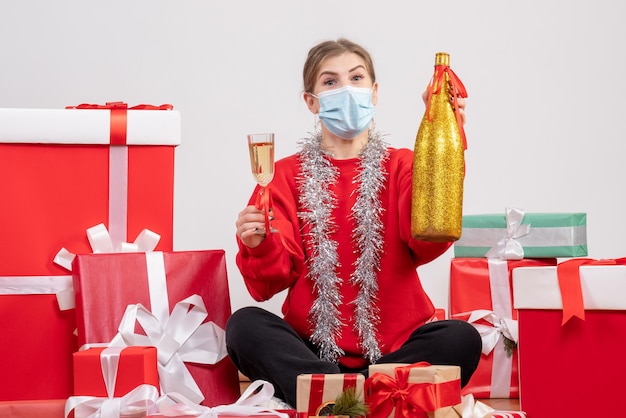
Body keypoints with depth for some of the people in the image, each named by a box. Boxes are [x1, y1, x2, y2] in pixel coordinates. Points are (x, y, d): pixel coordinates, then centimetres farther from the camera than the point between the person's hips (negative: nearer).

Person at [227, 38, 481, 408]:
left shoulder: (401, 166, 9)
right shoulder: (287, 174, 10)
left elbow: (426, 245, -12)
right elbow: (272, 282, 0)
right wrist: (258, 247, -23)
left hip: (393, 347, 0)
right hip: (312, 348, 0)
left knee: (461, 339, -27)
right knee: (245, 325, -26)